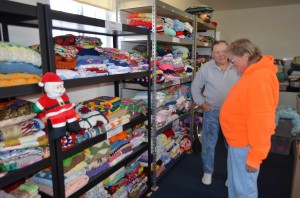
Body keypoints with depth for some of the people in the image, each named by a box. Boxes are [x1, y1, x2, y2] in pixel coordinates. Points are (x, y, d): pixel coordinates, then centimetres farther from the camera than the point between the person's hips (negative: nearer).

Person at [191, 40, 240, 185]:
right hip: (211, 111, -1)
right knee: (208, 144, 9)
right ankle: (207, 172, 31)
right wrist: (202, 103, -2)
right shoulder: (206, 68, -8)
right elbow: (195, 87, 1)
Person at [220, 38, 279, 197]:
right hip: (239, 140, 10)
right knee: (235, 182, 24)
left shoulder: (260, 78, -25)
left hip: (246, 144, -10)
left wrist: (254, 156, -22)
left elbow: (260, 120, -27)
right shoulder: (253, 74, 9)